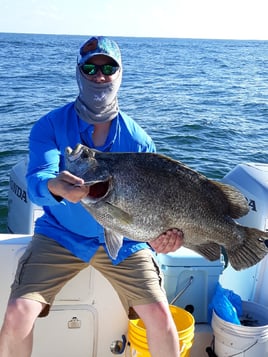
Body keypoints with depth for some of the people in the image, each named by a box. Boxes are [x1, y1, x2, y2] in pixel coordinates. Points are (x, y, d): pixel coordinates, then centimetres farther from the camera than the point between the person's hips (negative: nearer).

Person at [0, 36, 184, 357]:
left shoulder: (138, 139, -4)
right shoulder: (50, 126, -8)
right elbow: (36, 179, -23)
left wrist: (163, 232, -26)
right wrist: (54, 187, -48)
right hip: (60, 235, -1)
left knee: (160, 316, -12)